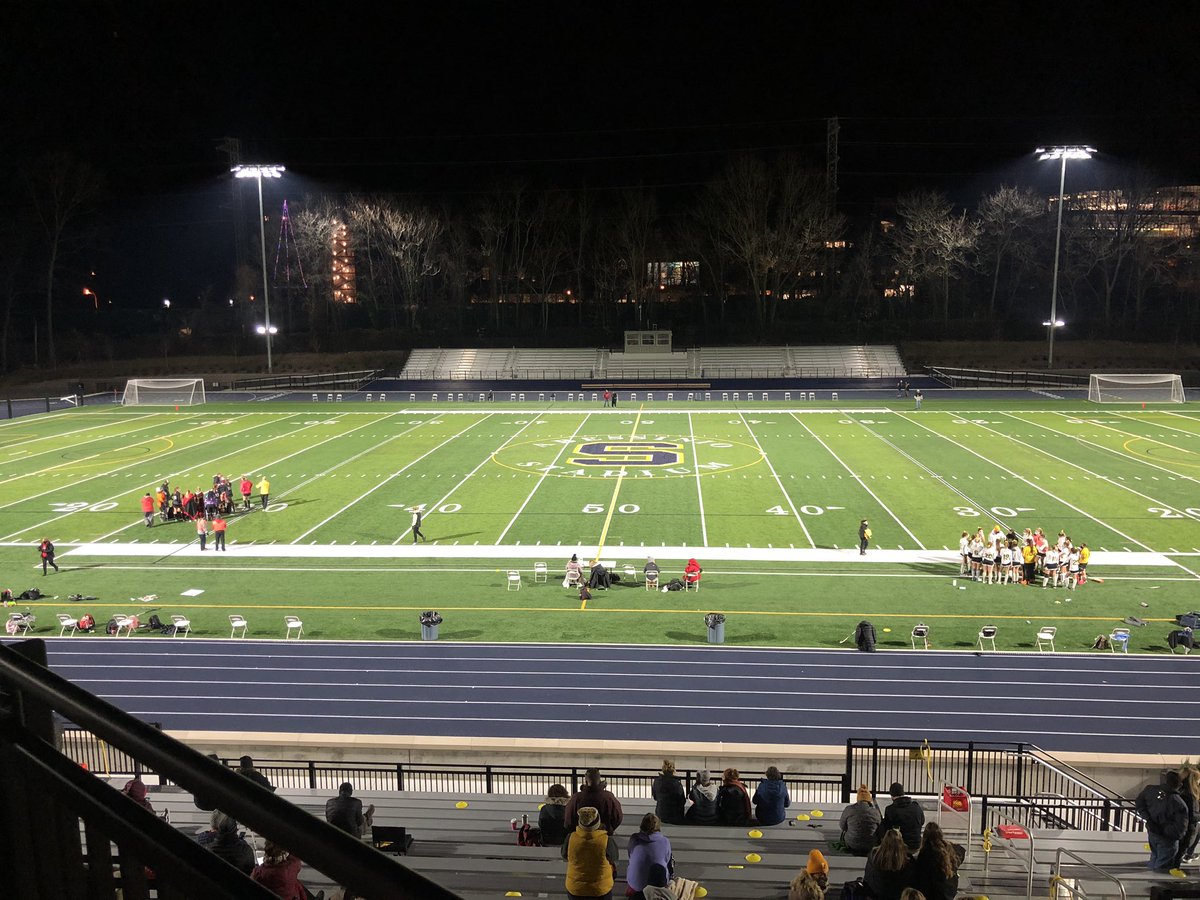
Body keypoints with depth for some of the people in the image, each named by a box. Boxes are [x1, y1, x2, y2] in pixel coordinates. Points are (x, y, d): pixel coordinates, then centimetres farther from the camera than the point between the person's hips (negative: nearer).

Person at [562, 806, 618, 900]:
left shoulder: (571, 838, -21)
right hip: (601, 890, -1)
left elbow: (565, 856, 0)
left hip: (575, 889, 1)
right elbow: (613, 860, -6)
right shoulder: (606, 840, -27)